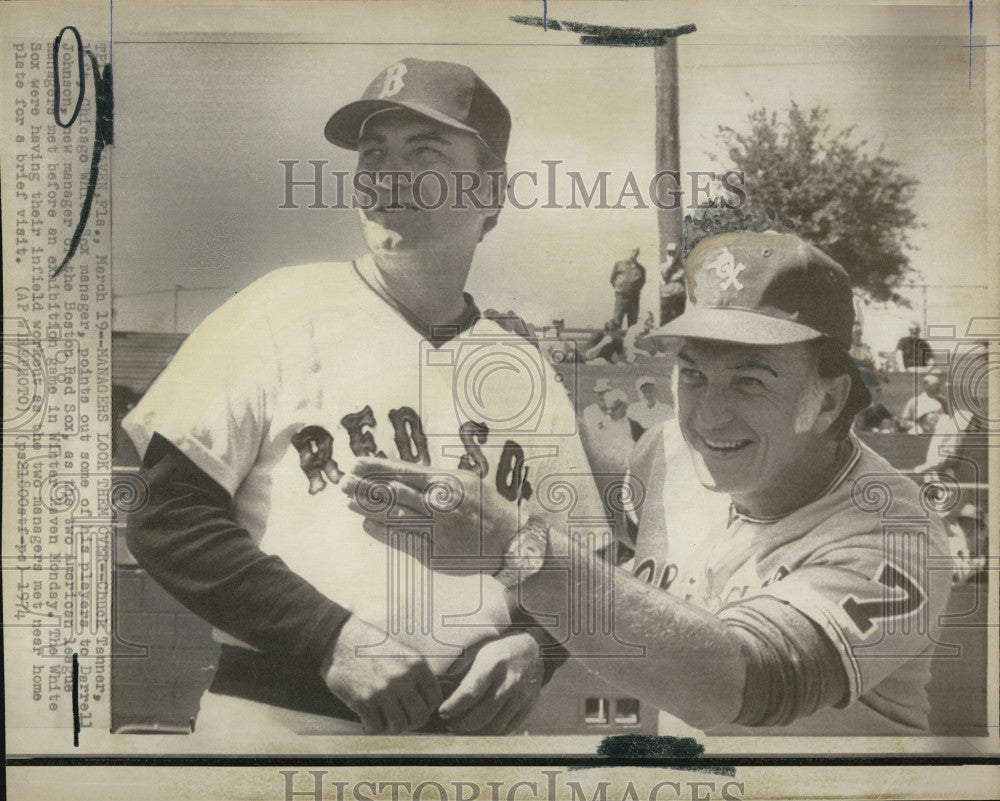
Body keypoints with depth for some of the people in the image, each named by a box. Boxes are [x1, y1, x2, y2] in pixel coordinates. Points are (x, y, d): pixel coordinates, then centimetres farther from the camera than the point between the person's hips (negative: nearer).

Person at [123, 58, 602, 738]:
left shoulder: (528, 374, 7)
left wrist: (530, 644, -7)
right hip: (276, 719, -2)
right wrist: (332, 637, -15)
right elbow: (166, 510, -8)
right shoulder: (287, 308, -3)